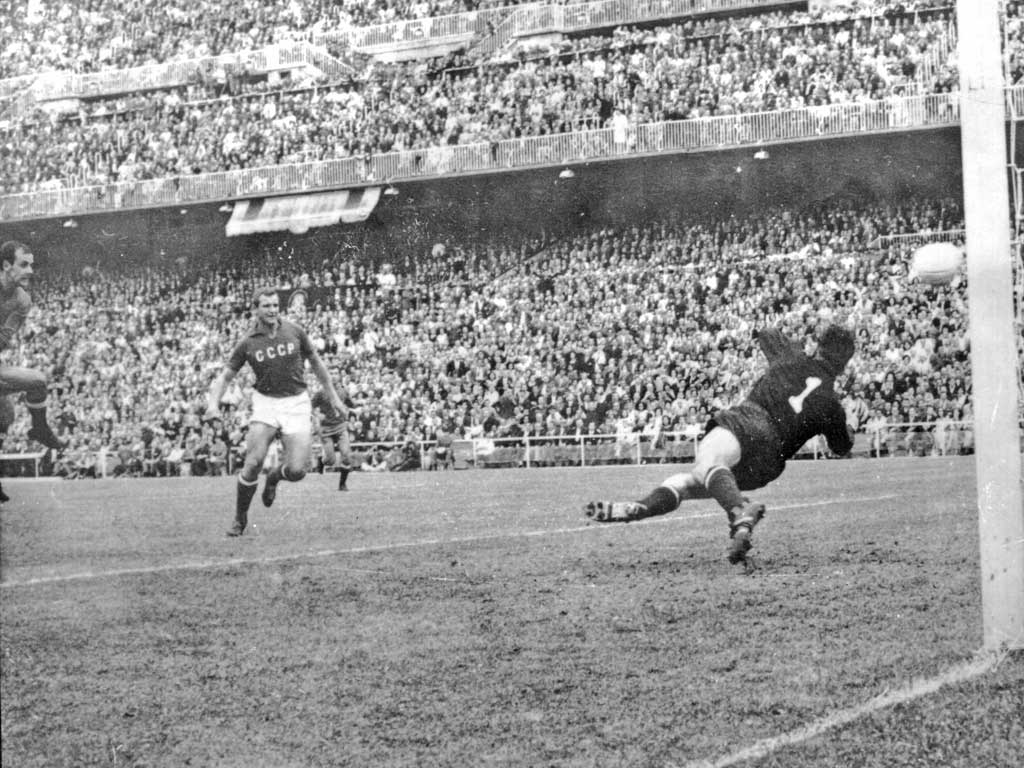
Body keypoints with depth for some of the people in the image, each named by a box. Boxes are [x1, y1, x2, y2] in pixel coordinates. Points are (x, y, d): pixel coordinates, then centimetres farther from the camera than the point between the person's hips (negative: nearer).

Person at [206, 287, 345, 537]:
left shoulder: (294, 331, -1)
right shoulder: (248, 343, -3)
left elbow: (316, 362, 12)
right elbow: (225, 376, 3)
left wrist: (333, 397, 15)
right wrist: (213, 403, -15)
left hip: (296, 403, 1)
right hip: (265, 403, 0)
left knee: (296, 471, -11)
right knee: (253, 464, -16)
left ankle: (274, 477, 27)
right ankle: (240, 519, 4)